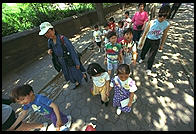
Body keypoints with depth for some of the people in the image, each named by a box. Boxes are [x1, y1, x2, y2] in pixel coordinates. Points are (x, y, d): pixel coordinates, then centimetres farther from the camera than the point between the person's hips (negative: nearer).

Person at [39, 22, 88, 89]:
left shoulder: (62, 39, -26)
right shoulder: (50, 41, -5)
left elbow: (72, 51, -23)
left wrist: (77, 63, -19)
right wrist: (49, 51, -11)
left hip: (70, 61, -7)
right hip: (62, 63, 7)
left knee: (77, 72, 13)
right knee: (69, 75, 22)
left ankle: (84, 75, 46)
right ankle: (77, 83, 48)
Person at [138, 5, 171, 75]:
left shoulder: (167, 25, -11)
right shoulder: (152, 22, -15)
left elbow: (164, 35, 2)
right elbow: (145, 32, -6)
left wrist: (162, 45, 7)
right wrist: (141, 42, -4)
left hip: (156, 42, 0)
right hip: (148, 40, 0)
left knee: (152, 56, 2)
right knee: (144, 51, 19)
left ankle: (149, 69, 20)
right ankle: (142, 58, 55)